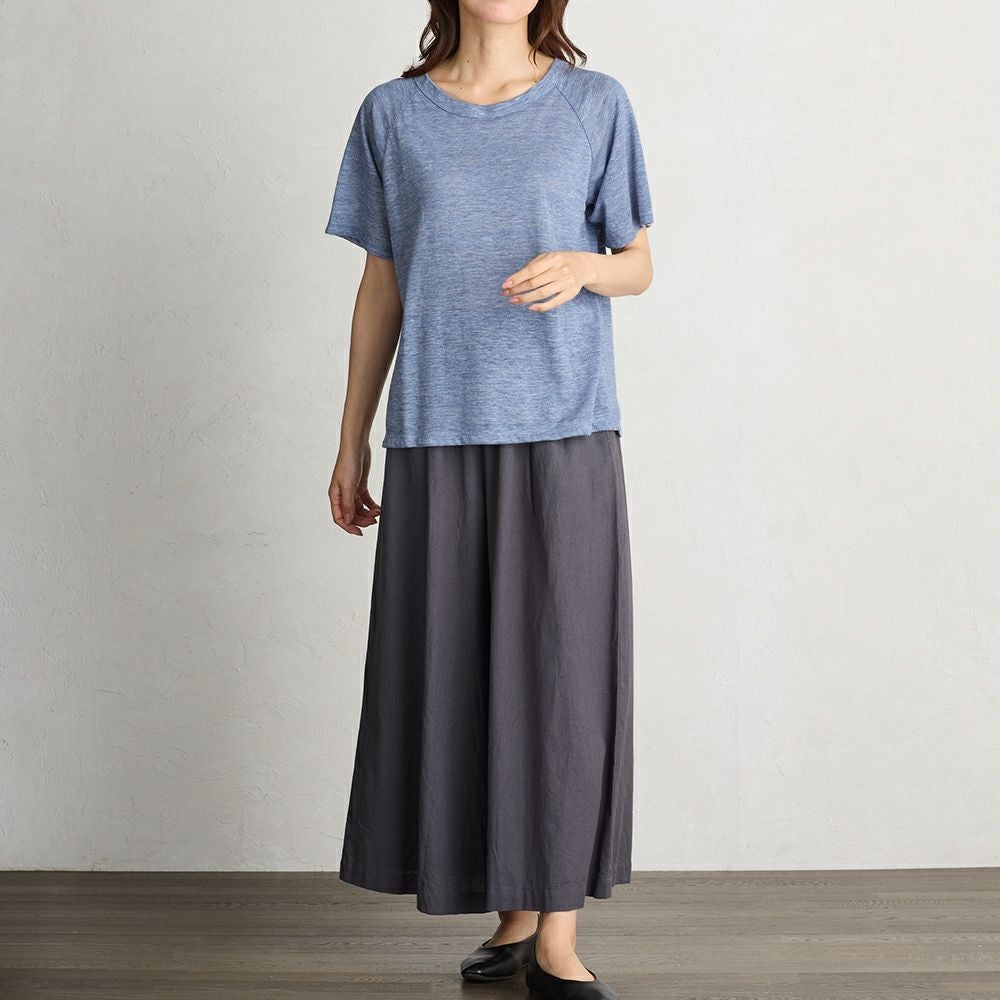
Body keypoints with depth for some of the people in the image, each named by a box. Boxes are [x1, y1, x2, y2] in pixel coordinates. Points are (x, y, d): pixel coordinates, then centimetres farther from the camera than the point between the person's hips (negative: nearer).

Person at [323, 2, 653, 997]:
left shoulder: (594, 105, 6)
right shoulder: (393, 115, 9)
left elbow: (639, 264, 10)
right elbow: (380, 289, 12)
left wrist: (583, 266, -14)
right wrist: (351, 442, 11)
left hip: (563, 434, -1)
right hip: (437, 438, 1)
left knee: (560, 672, -1)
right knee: (456, 674, 3)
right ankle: (514, 916, 18)